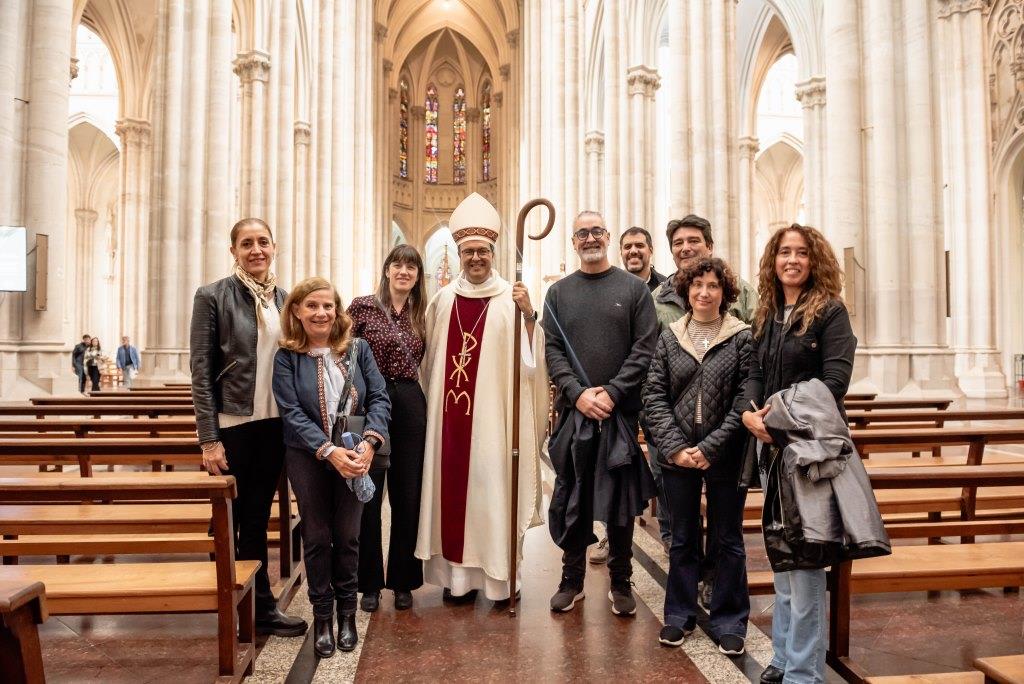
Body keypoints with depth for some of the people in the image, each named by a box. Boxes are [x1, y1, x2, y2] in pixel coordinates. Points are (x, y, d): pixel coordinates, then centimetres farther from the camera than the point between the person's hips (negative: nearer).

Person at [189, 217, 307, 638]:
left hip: (274, 425, 4)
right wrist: (209, 440, -13)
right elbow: (200, 370, -9)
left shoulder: (285, 299, 7)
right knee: (230, 520, 8)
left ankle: (261, 607, 24)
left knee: (258, 519, 14)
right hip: (232, 426, -4)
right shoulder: (212, 296, -6)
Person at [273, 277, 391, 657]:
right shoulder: (287, 357, -6)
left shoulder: (358, 348, -1)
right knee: (317, 536, 9)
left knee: (347, 535, 11)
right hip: (308, 457, -1)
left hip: (355, 457, 1)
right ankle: (322, 616, 26)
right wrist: (330, 451, -24)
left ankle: (347, 613, 29)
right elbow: (292, 412, -13)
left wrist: (369, 443, -21)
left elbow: (379, 398, -5)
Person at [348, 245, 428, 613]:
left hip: (410, 406, 4)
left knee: (408, 496, 8)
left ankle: (403, 581, 23)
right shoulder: (362, 306, -1)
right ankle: (369, 582, 20)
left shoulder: (419, 314, 10)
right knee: (368, 496, 4)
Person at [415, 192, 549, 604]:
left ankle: (500, 576, 17)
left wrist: (529, 315, -22)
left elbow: (530, 357, -8)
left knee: (492, 483, 3)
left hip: (494, 412, -3)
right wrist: (432, 401, 11)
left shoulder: (510, 299, -1)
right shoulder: (443, 299, 9)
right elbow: (429, 357, 14)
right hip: (450, 412, 3)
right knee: (452, 485, 7)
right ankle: (458, 573, 21)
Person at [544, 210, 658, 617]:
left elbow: (645, 348, -3)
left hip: (622, 413, -1)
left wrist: (612, 392, -12)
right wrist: (577, 393, -11)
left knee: (620, 500, 7)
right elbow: (552, 351, 3)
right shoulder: (558, 293, 10)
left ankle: (621, 582, 22)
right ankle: (572, 579, 23)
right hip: (572, 413, 2)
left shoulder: (634, 288, 4)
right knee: (570, 500, 7)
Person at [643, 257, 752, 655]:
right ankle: (680, 615, 29)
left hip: (725, 457, -2)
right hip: (677, 455, 2)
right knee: (682, 539, 14)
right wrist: (675, 446, -10)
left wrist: (710, 448, -14)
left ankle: (728, 622, 25)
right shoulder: (669, 338, 5)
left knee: (728, 540, 10)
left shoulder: (742, 338, -3)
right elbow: (654, 396, 0)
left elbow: (745, 399, -8)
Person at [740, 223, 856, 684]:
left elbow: (836, 379, -13)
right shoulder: (766, 316, 13)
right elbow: (755, 373, 8)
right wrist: (749, 413, -11)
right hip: (771, 444, 6)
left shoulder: (830, 312, -4)